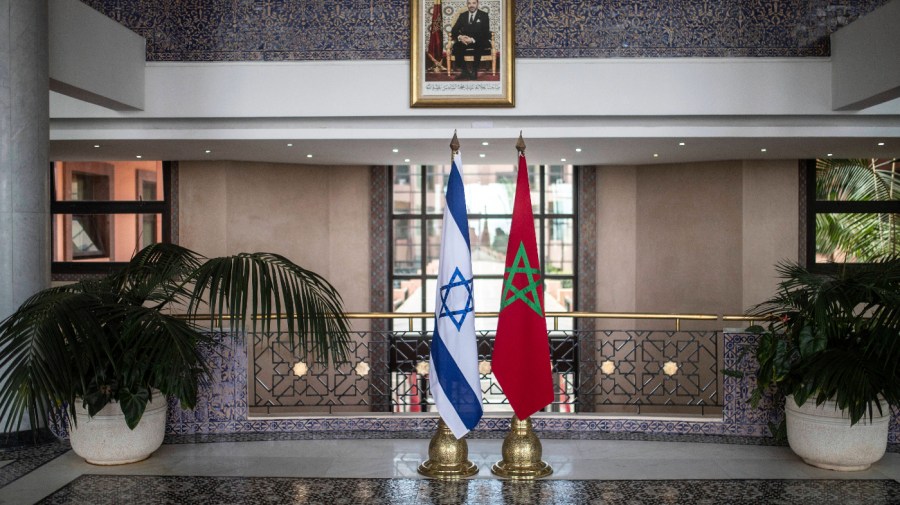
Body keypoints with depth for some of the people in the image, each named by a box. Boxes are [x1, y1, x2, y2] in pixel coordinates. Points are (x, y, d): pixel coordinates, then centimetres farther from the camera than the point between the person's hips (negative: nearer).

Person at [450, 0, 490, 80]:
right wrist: (459, 37, -22)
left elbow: (485, 33, -12)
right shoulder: (462, 16, 10)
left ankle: (474, 71, -28)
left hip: (480, 41, -3)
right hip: (464, 40, 3)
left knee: (479, 46, -38)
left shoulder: (484, 15, 0)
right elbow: (454, 31, 3)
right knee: (456, 46, -28)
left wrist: (473, 39, -28)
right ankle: (464, 70, -19)